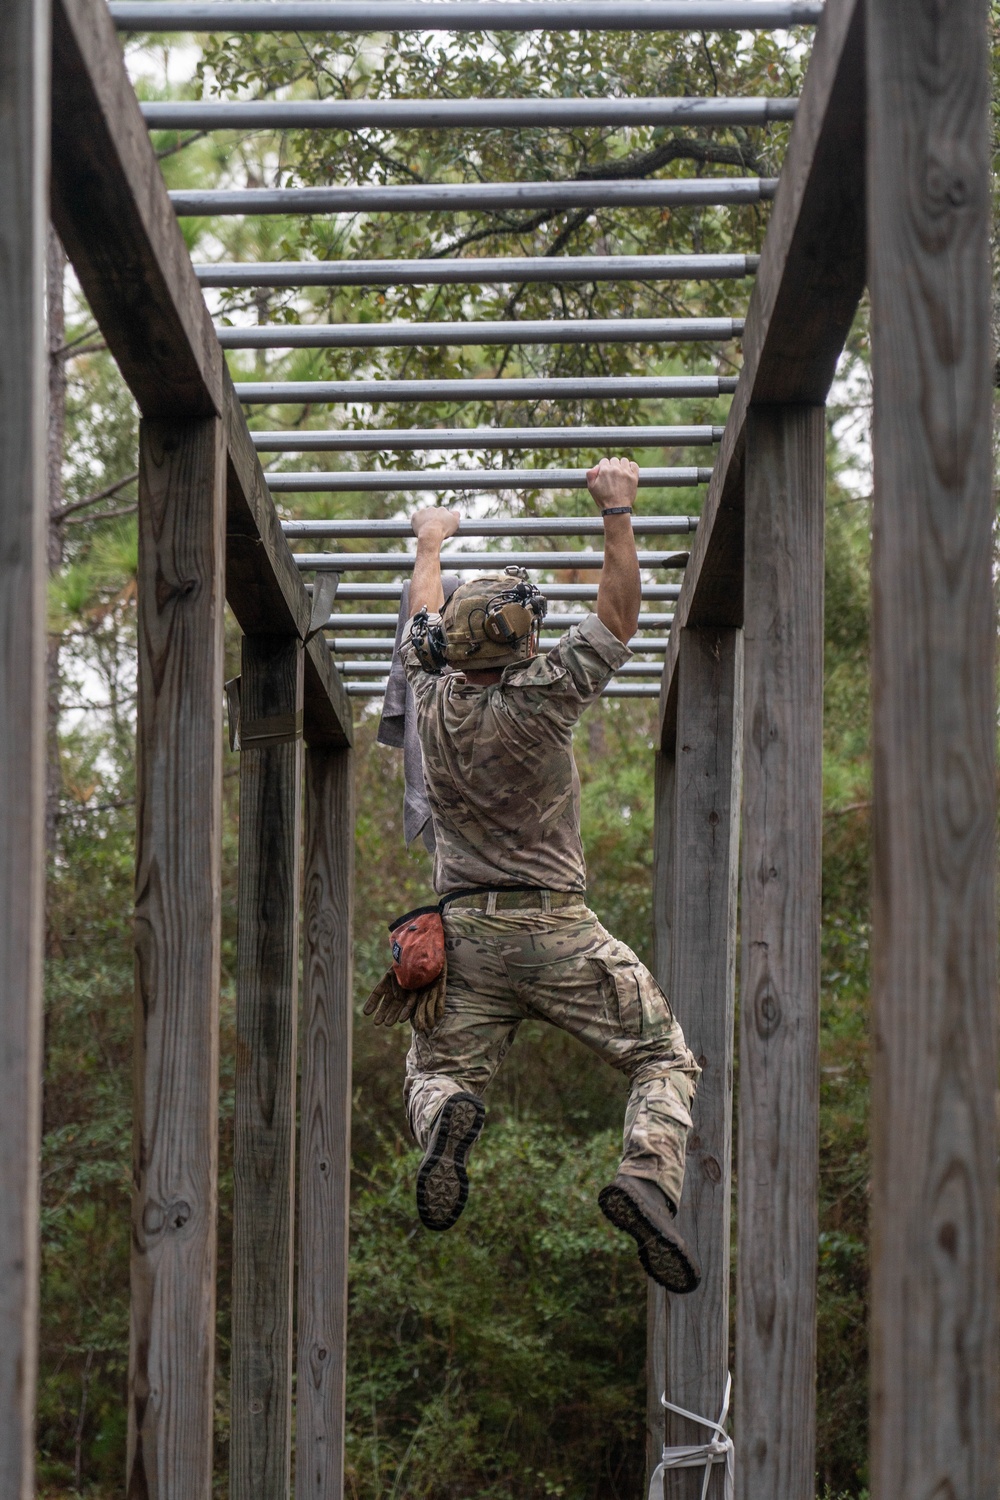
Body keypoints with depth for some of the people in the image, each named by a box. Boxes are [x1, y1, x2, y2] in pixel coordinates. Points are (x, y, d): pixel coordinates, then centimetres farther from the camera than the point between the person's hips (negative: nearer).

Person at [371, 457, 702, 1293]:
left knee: (439, 1073, 14)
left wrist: (431, 546, 40)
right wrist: (618, 512, 5)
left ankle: (446, 1121, -25)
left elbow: (424, 626, 23)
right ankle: (650, 1175, -25)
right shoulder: (541, 696, -12)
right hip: (559, 932, -3)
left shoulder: (434, 698, 1)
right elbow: (619, 615, -1)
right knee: (664, 1060, 4)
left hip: (464, 933, 3)